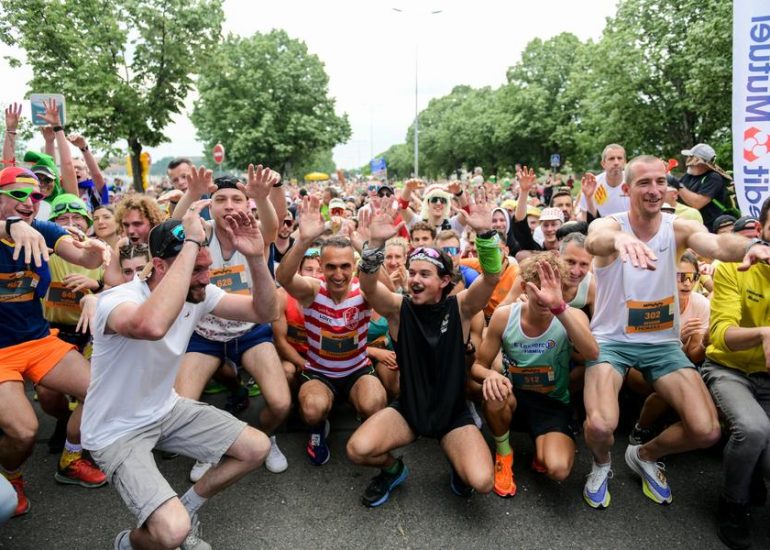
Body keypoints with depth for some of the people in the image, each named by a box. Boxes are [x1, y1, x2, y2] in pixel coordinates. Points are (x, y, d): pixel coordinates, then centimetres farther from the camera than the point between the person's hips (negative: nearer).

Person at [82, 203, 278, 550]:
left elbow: (264, 312, -8)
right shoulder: (118, 300, -29)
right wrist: (191, 243, -48)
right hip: (117, 432, -7)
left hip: (167, 410, 7)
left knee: (257, 448, 1)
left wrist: (256, 257, -24)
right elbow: (152, 326, -54)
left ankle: (189, 506, 22)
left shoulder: (199, 294, -8)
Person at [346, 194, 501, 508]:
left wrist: (485, 233, -40)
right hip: (408, 409, 1)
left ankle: (457, 462, 17)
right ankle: (393, 469, 14)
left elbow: (492, 277, -26)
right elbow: (367, 285, -29)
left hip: (454, 413, 0)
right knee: (357, 450, -23)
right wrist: (376, 243, -45)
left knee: (481, 481, -21)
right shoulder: (399, 308, -10)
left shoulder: (460, 308, -10)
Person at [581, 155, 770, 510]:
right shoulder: (609, 225, -13)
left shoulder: (679, 228, -5)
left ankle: (645, 456, 24)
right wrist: (619, 239, -65)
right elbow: (594, 242, -40)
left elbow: (717, 244, -27)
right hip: (611, 339, -3)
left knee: (707, 431, -9)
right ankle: (601, 464, 14)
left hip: (662, 342, 4)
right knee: (600, 425, -25)